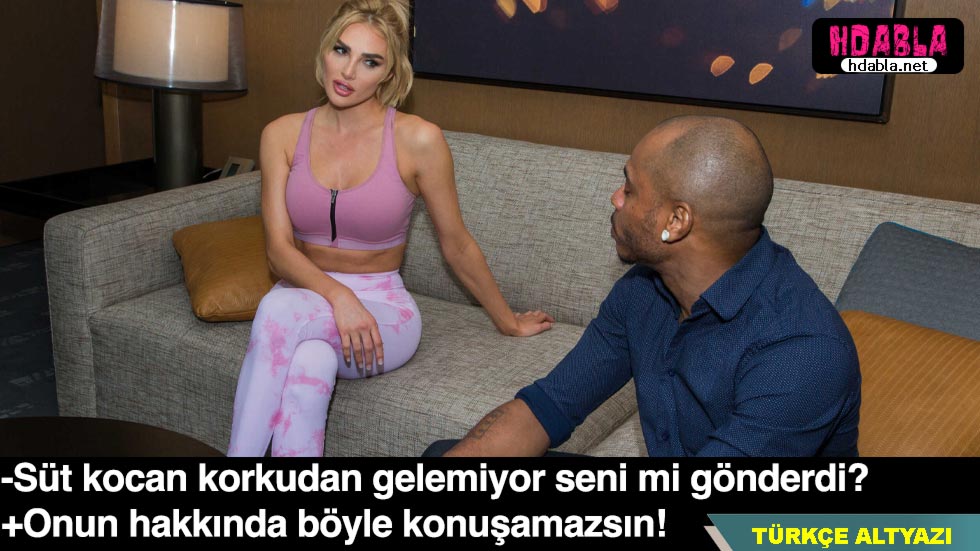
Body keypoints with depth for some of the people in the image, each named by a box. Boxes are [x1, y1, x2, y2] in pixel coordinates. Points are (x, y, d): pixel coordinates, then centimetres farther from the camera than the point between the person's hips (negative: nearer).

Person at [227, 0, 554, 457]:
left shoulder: (418, 140, -11)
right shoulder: (282, 134, -1)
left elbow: (457, 247, 1)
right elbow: (278, 248, -7)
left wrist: (509, 323, 11)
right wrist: (338, 295, -26)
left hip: (382, 308, -2)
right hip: (304, 299, 2)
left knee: (281, 310, -34)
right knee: (309, 364, -36)